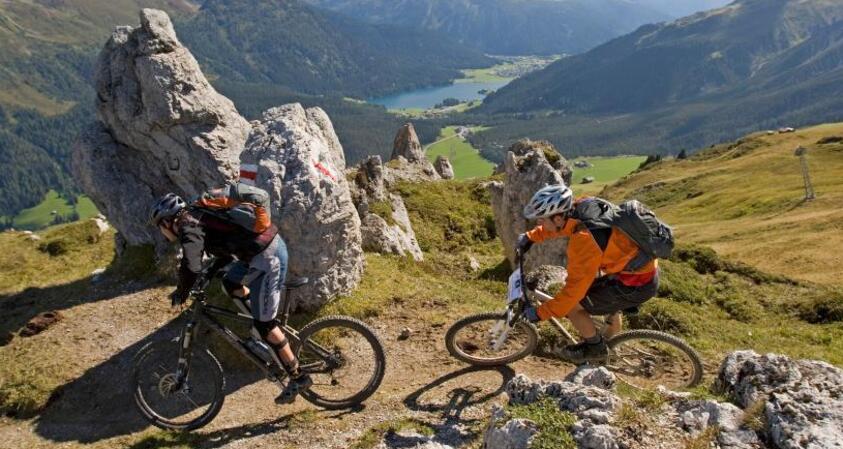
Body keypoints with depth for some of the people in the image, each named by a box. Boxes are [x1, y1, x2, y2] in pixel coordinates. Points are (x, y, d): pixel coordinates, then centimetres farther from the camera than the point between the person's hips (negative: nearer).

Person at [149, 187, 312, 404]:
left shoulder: (188, 226, -8)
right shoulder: (198, 216, 19)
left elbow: (191, 267, -21)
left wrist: (181, 292, -3)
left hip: (268, 258, -9)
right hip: (271, 245, 9)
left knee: (264, 324, -1)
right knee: (230, 285, 27)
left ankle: (298, 377, 7)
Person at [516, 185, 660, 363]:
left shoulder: (583, 240, -29)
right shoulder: (583, 206, -7)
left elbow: (573, 291, -24)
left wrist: (539, 313, -15)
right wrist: (530, 236, 16)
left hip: (638, 284, -8)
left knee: (570, 305, -5)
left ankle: (595, 347, 17)